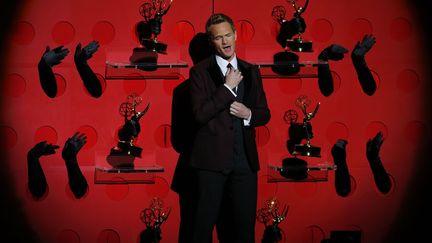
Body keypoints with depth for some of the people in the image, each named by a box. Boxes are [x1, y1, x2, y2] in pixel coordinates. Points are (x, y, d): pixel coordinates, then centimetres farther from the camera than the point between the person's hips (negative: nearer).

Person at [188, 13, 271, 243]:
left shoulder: (250, 71, 11)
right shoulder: (200, 71, -2)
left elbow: (264, 114, 13)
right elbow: (200, 114, -13)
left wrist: (249, 114, -8)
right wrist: (228, 87, -14)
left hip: (245, 159, 4)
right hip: (212, 158, -4)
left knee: (246, 224, 9)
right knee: (205, 223, 3)